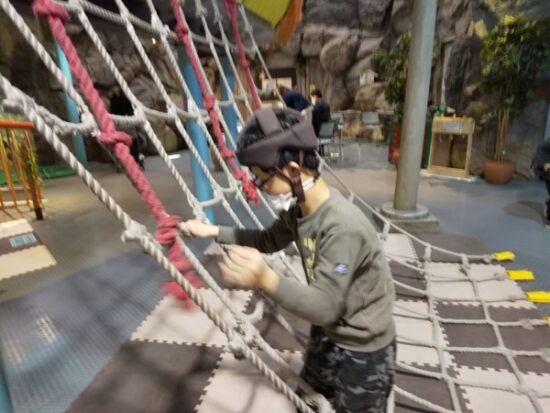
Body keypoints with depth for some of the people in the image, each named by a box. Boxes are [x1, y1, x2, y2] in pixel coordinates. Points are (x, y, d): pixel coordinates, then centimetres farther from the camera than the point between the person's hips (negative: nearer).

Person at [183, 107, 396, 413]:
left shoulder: (344, 226, -36)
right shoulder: (297, 208, -11)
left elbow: (325, 306, -35)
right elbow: (269, 240, 6)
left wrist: (266, 280, -52)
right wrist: (214, 232, 2)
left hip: (363, 349, -7)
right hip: (327, 335, 8)